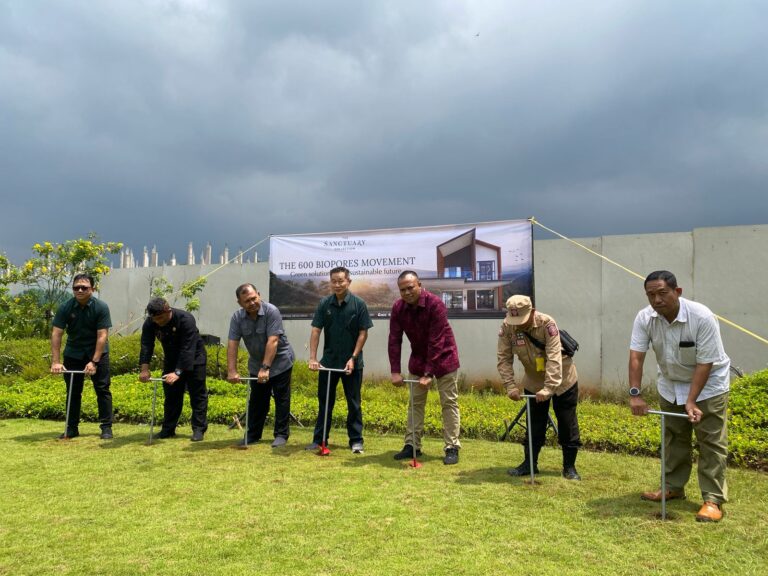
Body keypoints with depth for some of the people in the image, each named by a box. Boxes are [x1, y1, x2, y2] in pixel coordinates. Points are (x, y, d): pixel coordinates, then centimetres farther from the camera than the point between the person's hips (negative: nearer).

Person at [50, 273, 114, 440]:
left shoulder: (101, 307, -18)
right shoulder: (65, 308, -12)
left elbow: (102, 336, -21)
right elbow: (56, 334, -15)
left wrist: (94, 362, -26)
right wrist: (55, 361, -22)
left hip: (97, 352, -2)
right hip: (73, 353, 2)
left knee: (103, 390, -3)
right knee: (73, 391, 7)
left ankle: (106, 427, 3)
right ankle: (72, 428, 17)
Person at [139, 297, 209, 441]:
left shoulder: (186, 319, -32)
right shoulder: (150, 323, -15)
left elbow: (187, 349, -36)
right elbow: (146, 345, -23)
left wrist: (178, 372, -42)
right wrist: (144, 368, -38)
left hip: (193, 359, -5)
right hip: (171, 359, 5)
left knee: (197, 394, -4)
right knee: (171, 394, 8)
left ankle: (199, 429, 0)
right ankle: (168, 429, 16)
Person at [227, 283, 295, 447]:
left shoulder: (271, 311, -24)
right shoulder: (237, 317, -10)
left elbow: (272, 342, -29)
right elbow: (232, 344, -15)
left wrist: (265, 368, -33)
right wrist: (232, 371, -24)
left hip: (280, 362, -4)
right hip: (256, 365, 5)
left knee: (282, 399, 1)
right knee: (257, 400, 12)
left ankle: (281, 435, 10)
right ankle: (253, 434, 22)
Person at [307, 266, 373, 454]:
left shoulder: (358, 304, -7)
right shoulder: (324, 304, -2)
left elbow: (363, 333, -6)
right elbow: (316, 331, -4)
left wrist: (353, 358, -13)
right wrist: (313, 358, -12)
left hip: (351, 363, -2)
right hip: (328, 361, 2)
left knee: (354, 403, 6)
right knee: (324, 401, 11)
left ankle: (356, 440, 16)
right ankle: (319, 439, 21)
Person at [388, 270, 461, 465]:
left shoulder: (435, 304, -26)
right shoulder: (398, 308, -11)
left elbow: (436, 342, -28)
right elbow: (394, 340, -12)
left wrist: (428, 373, -30)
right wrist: (395, 371, -19)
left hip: (443, 358, -5)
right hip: (418, 359, 5)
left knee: (449, 403, 0)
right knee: (415, 403, 9)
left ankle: (452, 448, 7)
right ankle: (412, 445, 17)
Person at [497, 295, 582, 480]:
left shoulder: (547, 324, -30)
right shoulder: (507, 327, -19)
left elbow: (554, 358, -34)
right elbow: (503, 359, -16)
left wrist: (548, 388, -39)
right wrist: (510, 386, -25)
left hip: (562, 381, -3)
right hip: (533, 383, 4)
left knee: (567, 424, 4)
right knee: (534, 424, 11)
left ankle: (569, 467, 17)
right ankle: (530, 463, 23)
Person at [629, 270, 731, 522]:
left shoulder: (702, 317, -29)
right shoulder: (644, 318, -18)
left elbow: (705, 363, -26)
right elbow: (636, 355, -21)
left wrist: (691, 401, -29)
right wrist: (635, 394, -30)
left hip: (708, 385, -4)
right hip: (670, 385, 4)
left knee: (711, 442, -4)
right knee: (673, 437, 14)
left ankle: (713, 499, 2)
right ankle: (673, 487, 27)